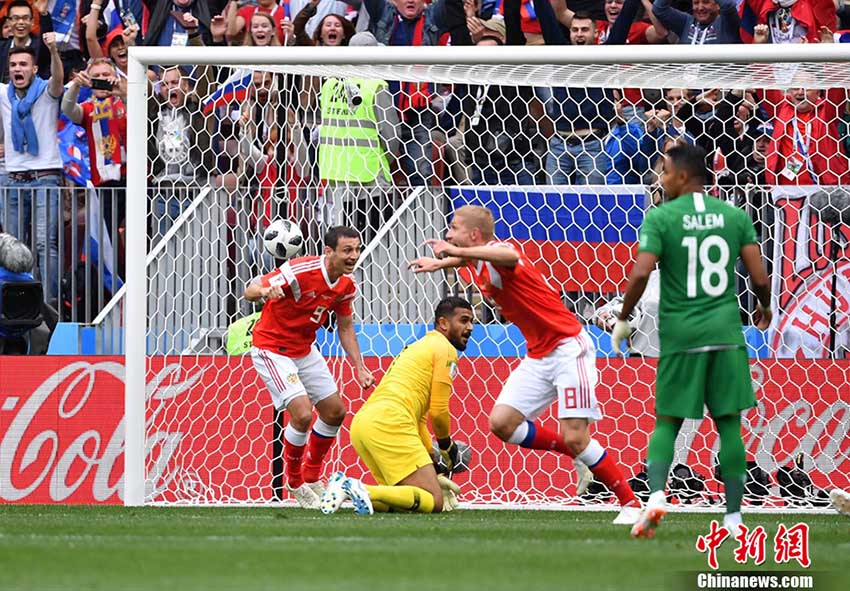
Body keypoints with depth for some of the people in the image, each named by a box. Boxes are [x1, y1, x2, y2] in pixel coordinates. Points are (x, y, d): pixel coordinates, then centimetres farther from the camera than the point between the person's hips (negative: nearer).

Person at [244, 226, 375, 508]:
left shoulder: (346, 286, -4)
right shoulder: (300, 271, -27)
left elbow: (345, 327, 11)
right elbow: (250, 291, -24)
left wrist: (359, 368, 3)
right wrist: (265, 291, -49)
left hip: (305, 351, 8)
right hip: (272, 349, -8)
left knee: (335, 412, 10)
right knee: (302, 413, -20)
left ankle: (312, 479, 31)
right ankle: (295, 484, 3)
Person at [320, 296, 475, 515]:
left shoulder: (418, 347, 33)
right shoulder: (445, 349, 4)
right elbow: (438, 412, 0)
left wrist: (432, 460, 37)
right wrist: (447, 446, 19)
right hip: (388, 422, -9)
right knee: (434, 503, -11)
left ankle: (345, 486, -3)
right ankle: (367, 493, -28)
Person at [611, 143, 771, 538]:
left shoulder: (660, 217, -5)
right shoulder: (735, 216, 4)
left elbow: (641, 273, -15)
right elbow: (759, 277, 2)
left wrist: (623, 319, 0)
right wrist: (764, 308, 23)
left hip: (680, 334, -2)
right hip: (726, 331, 2)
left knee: (667, 422, 8)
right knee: (729, 423, 8)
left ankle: (656, 494, -15)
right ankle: (734, 517, 6)